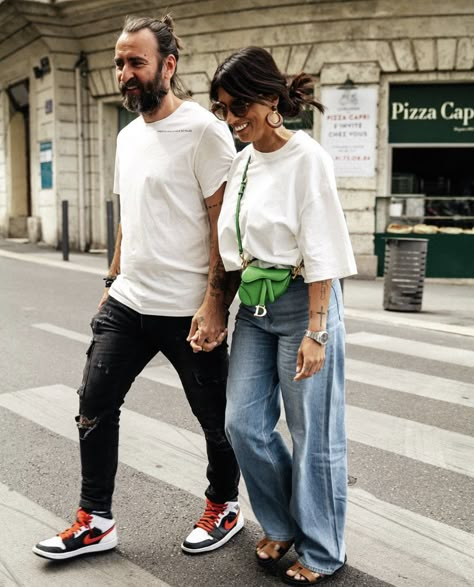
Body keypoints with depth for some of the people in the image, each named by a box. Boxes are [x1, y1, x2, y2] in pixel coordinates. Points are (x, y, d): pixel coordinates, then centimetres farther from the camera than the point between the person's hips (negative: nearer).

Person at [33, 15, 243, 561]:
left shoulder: (203, 131, -12)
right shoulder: (128, 136, 12)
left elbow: (225, 222, -15)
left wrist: (214, 301, -20)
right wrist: (113, 281, 19)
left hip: (187, 310, -7)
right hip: (127, 303, 7)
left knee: (215, 418, 10)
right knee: (95, 406, 9)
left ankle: (223, 506, 35)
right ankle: (95, 521, 24)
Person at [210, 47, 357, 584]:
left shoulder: (307, 159, -12)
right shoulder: (241, 162, 9)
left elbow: (320, 253, -15)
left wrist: (315, 332, -18)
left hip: (302, 302, -7)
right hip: (254, 306, 7)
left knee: (312, 433, 4)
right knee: (243, 425, 6)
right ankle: (282, 525, 30)